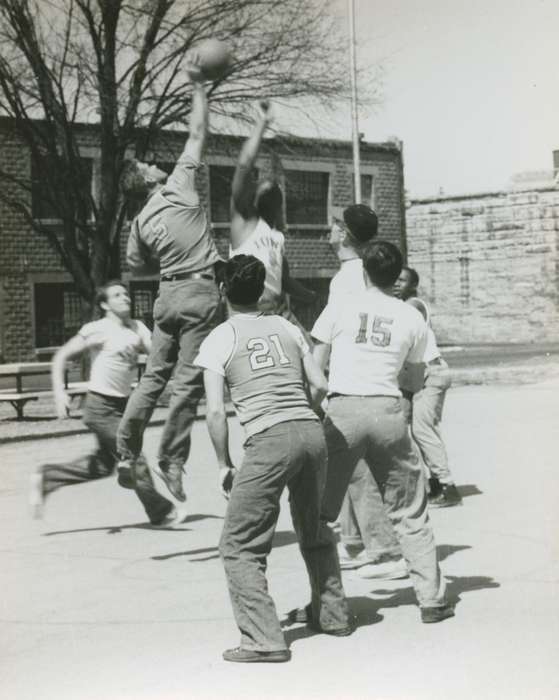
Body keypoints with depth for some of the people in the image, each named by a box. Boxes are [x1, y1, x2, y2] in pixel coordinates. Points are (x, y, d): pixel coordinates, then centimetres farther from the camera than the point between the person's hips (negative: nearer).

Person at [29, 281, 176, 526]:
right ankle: (161, 512, 13)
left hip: (122, 405, 8)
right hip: (101, 406, -8)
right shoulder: (98, 330, -12)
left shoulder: (137, 328, 7)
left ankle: (46, 477, 26)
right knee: (134, 459, -3)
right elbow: (62, 356, -10)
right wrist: (59, 392, -19)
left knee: (104, 464, 16)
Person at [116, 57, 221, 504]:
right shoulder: (180, 184, -3)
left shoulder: (142, 221, 10)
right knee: (188, 382, -3)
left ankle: (127, 454, 18)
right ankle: (171, 463, -2)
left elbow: (137, 265, 19)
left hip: (168, 293, 6)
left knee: (154, 375, 16)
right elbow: (198, 133, 1)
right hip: (200, 291, -5)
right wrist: (199, 86, 9)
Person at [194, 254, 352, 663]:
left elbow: (216, 411, -3)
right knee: (314, 529, 26)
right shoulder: (286, 328, 15)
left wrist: (224, 465, 7)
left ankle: (264, 640, -5)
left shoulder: (219, 340, 3)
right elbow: (320, 386, 12)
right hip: (313, 431, 5)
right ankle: (333, 614, 36)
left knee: (240, 545, 3)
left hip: (268, 440, -5)